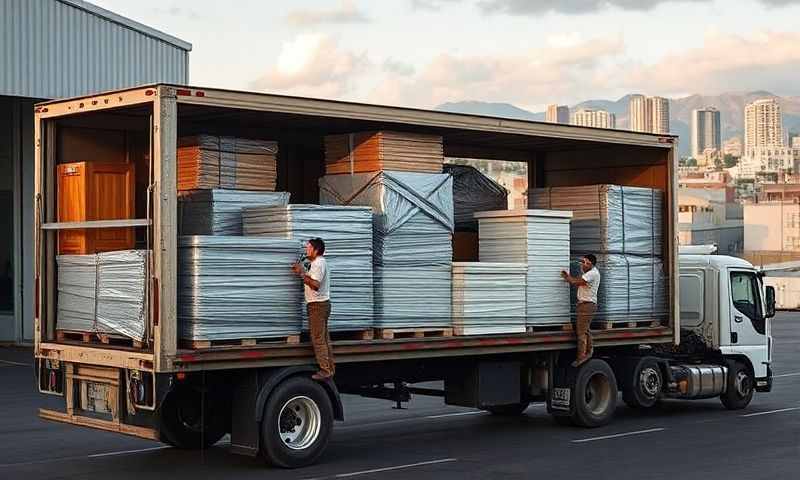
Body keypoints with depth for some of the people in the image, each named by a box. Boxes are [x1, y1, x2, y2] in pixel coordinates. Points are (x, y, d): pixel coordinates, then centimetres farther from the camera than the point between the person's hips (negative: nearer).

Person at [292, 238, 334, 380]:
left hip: (318, 305, -11)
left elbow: (315, 285, -26)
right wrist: (302, 272, 14)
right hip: (321, 304, 11)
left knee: (318, 339, -10)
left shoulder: (318, 263, -15)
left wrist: (302, 273, -25)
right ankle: (330, 368, 16)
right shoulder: (319, 263, 20)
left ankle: (325, 370, -11)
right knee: (324, 338, 12)